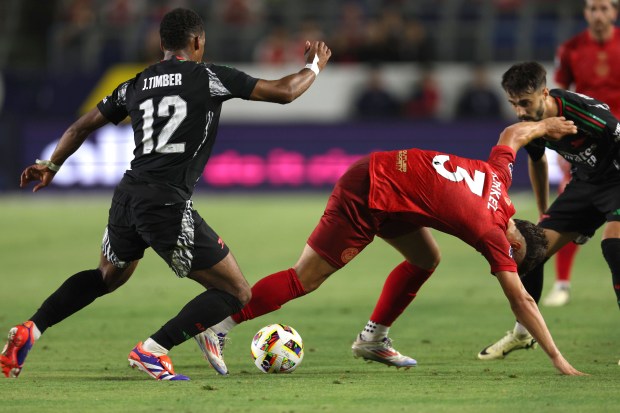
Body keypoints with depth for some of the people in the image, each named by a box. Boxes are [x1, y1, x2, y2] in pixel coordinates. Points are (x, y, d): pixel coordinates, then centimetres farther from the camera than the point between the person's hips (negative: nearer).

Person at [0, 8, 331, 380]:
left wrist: (51, 166, 40)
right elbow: (283, 92, 2)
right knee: (238, 294, 2)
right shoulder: (210, 77, -1)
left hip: (128, 196, 7)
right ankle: (154, 350, -8)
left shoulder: (135, 86, 15)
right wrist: (315, 66, 22)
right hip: (168, 206, -7)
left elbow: (82, 127, 24)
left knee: (107, 277, 34)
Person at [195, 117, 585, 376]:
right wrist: (559, 360, -10)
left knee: (426, 259, 14)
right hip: (367, 199, -9)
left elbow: (511, 133, 23)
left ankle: (373, 340, 20)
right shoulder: (494, 232, -13)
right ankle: (218, 325, -5)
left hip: (383, 172, 9)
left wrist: (545, 126, 41)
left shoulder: (499, 176, 4)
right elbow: (521, 301, -12)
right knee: (305, 280, -6)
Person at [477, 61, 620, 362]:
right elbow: (537, 162, 12)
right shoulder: (527, 124, -10)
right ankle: (522, 333, 21)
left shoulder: (587, 114, -34)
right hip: (584, 182, 7)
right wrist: (544, 213, 22)